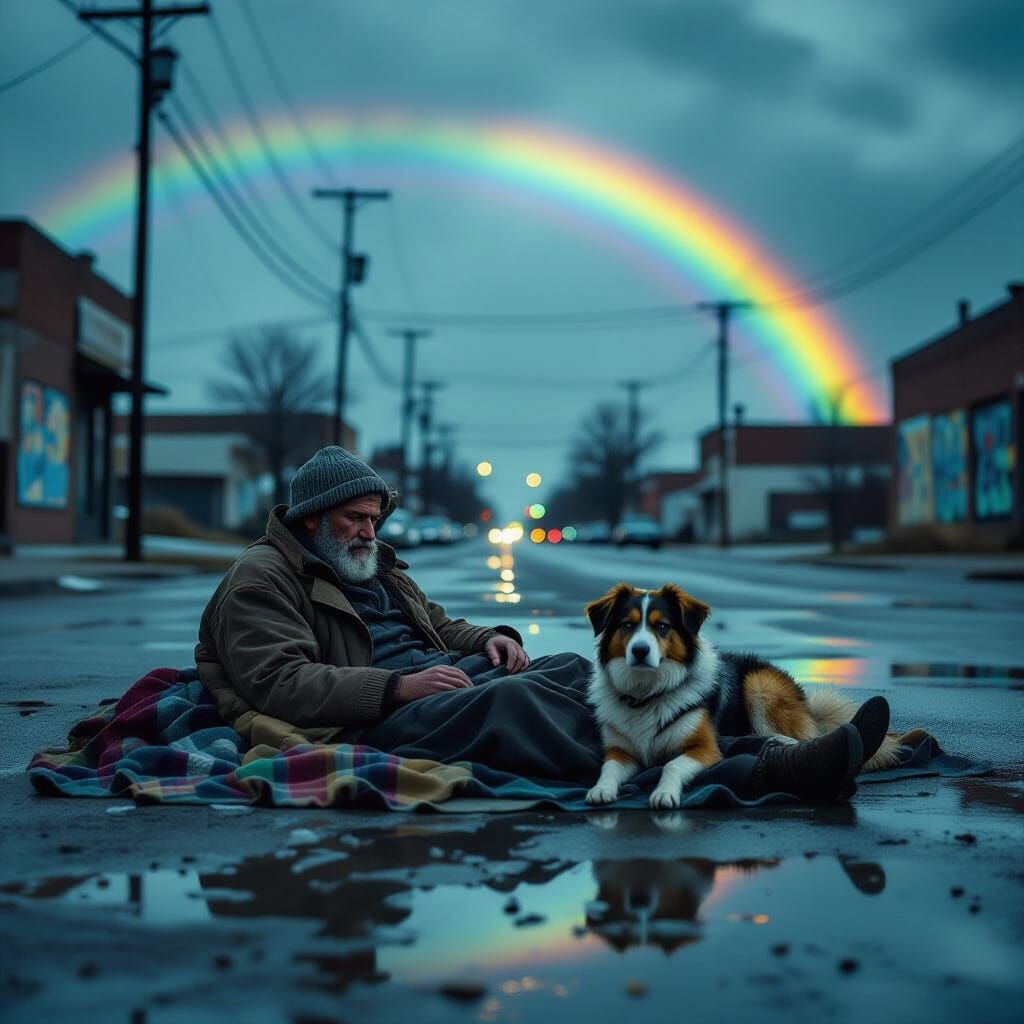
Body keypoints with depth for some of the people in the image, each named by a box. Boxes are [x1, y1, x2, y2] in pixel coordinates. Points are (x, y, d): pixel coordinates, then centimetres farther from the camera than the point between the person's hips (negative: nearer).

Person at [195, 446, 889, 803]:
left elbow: (437, 627, 34)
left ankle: (760, 751, -31)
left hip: (450, 680, 9)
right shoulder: (261, 581, 2)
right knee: (511, 700, -34)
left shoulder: (378, 569, 29)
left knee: (577, 672, -16)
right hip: (370, 725, -9)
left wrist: (488, 639, 9)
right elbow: (281, 682, -12)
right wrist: (398, 687, -21)